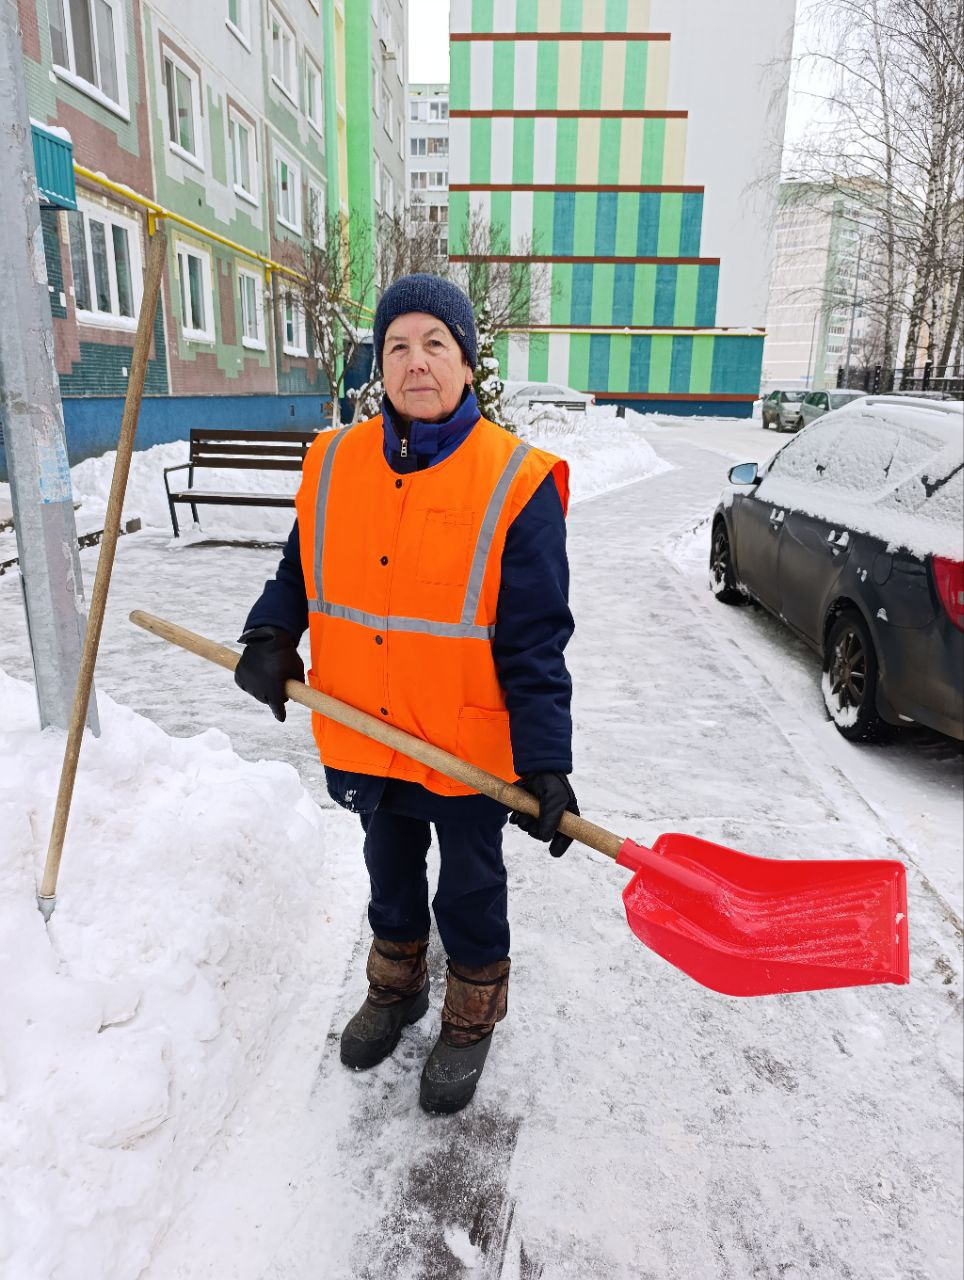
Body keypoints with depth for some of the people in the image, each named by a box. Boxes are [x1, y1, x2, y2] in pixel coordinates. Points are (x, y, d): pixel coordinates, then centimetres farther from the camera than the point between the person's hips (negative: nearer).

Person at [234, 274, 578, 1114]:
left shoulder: (514, 482, -16)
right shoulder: (336, 463, -2)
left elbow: (535, 642, -17)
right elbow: (301, 571, 10)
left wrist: (545, 764, -21)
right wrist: (271, 638, -9)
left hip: (471, 750, -4)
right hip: (364, 739, 5)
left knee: (471, 889, 18)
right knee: (390, 873, 26)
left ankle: (472, 1019, 45)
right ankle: (397, 988, 54)